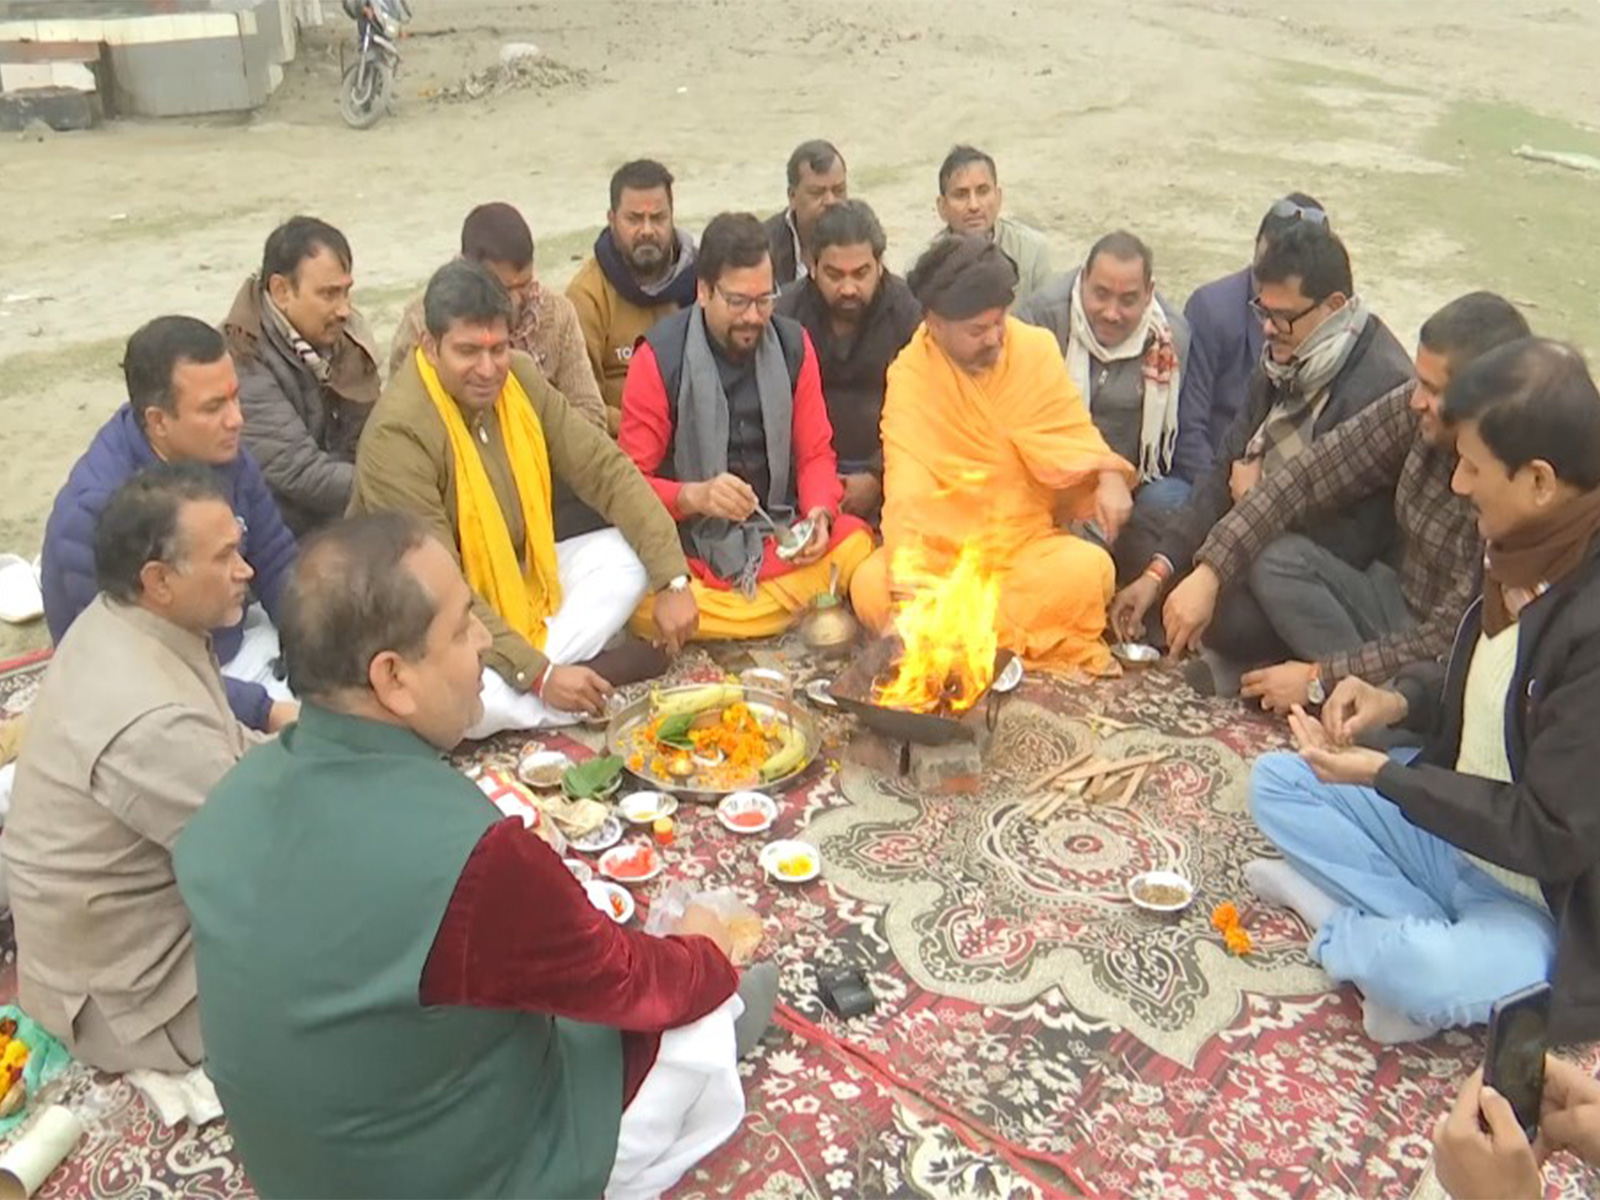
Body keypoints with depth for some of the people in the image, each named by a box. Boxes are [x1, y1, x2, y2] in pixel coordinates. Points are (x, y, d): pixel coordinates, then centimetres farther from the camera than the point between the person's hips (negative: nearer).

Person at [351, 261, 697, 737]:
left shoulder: (519, 378, -5)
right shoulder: (398, 433, -25)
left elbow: (605, 470, -2)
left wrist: (672, 579, -11)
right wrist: (538, 675, -29)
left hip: (521, 581, 7)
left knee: (631, 550, -6)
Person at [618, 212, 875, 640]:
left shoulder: (793, 344, 3)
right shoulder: (660, 357, -8)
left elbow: (816, 454, 7)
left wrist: (820, 513, -14)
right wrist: (695, 495, -27)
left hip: (781, 534, 3)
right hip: (690, 544, -3)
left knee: (858, 544, -25)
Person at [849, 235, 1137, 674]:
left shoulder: (1036, 349, -3)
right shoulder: (909, 376, -13)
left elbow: (1073, 435, 3)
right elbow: (907, 483, -23)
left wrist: (1109, 476, -20)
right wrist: (908, 580, -36)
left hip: (1027, 542, 1)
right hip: (941, 547, -1)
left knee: (1089, 569, -29)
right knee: (871, 585, -29)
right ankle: (1031, 644, -22)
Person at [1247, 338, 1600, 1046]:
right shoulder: (1524, 555, -6)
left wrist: (1383, 777, -22)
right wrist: (1402, 702, -5)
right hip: (1458, 832, 8)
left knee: (1418, 973, -35)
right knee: (1277, 782, 3)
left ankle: (1345, 929, -1)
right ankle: (1436, 934, -8)